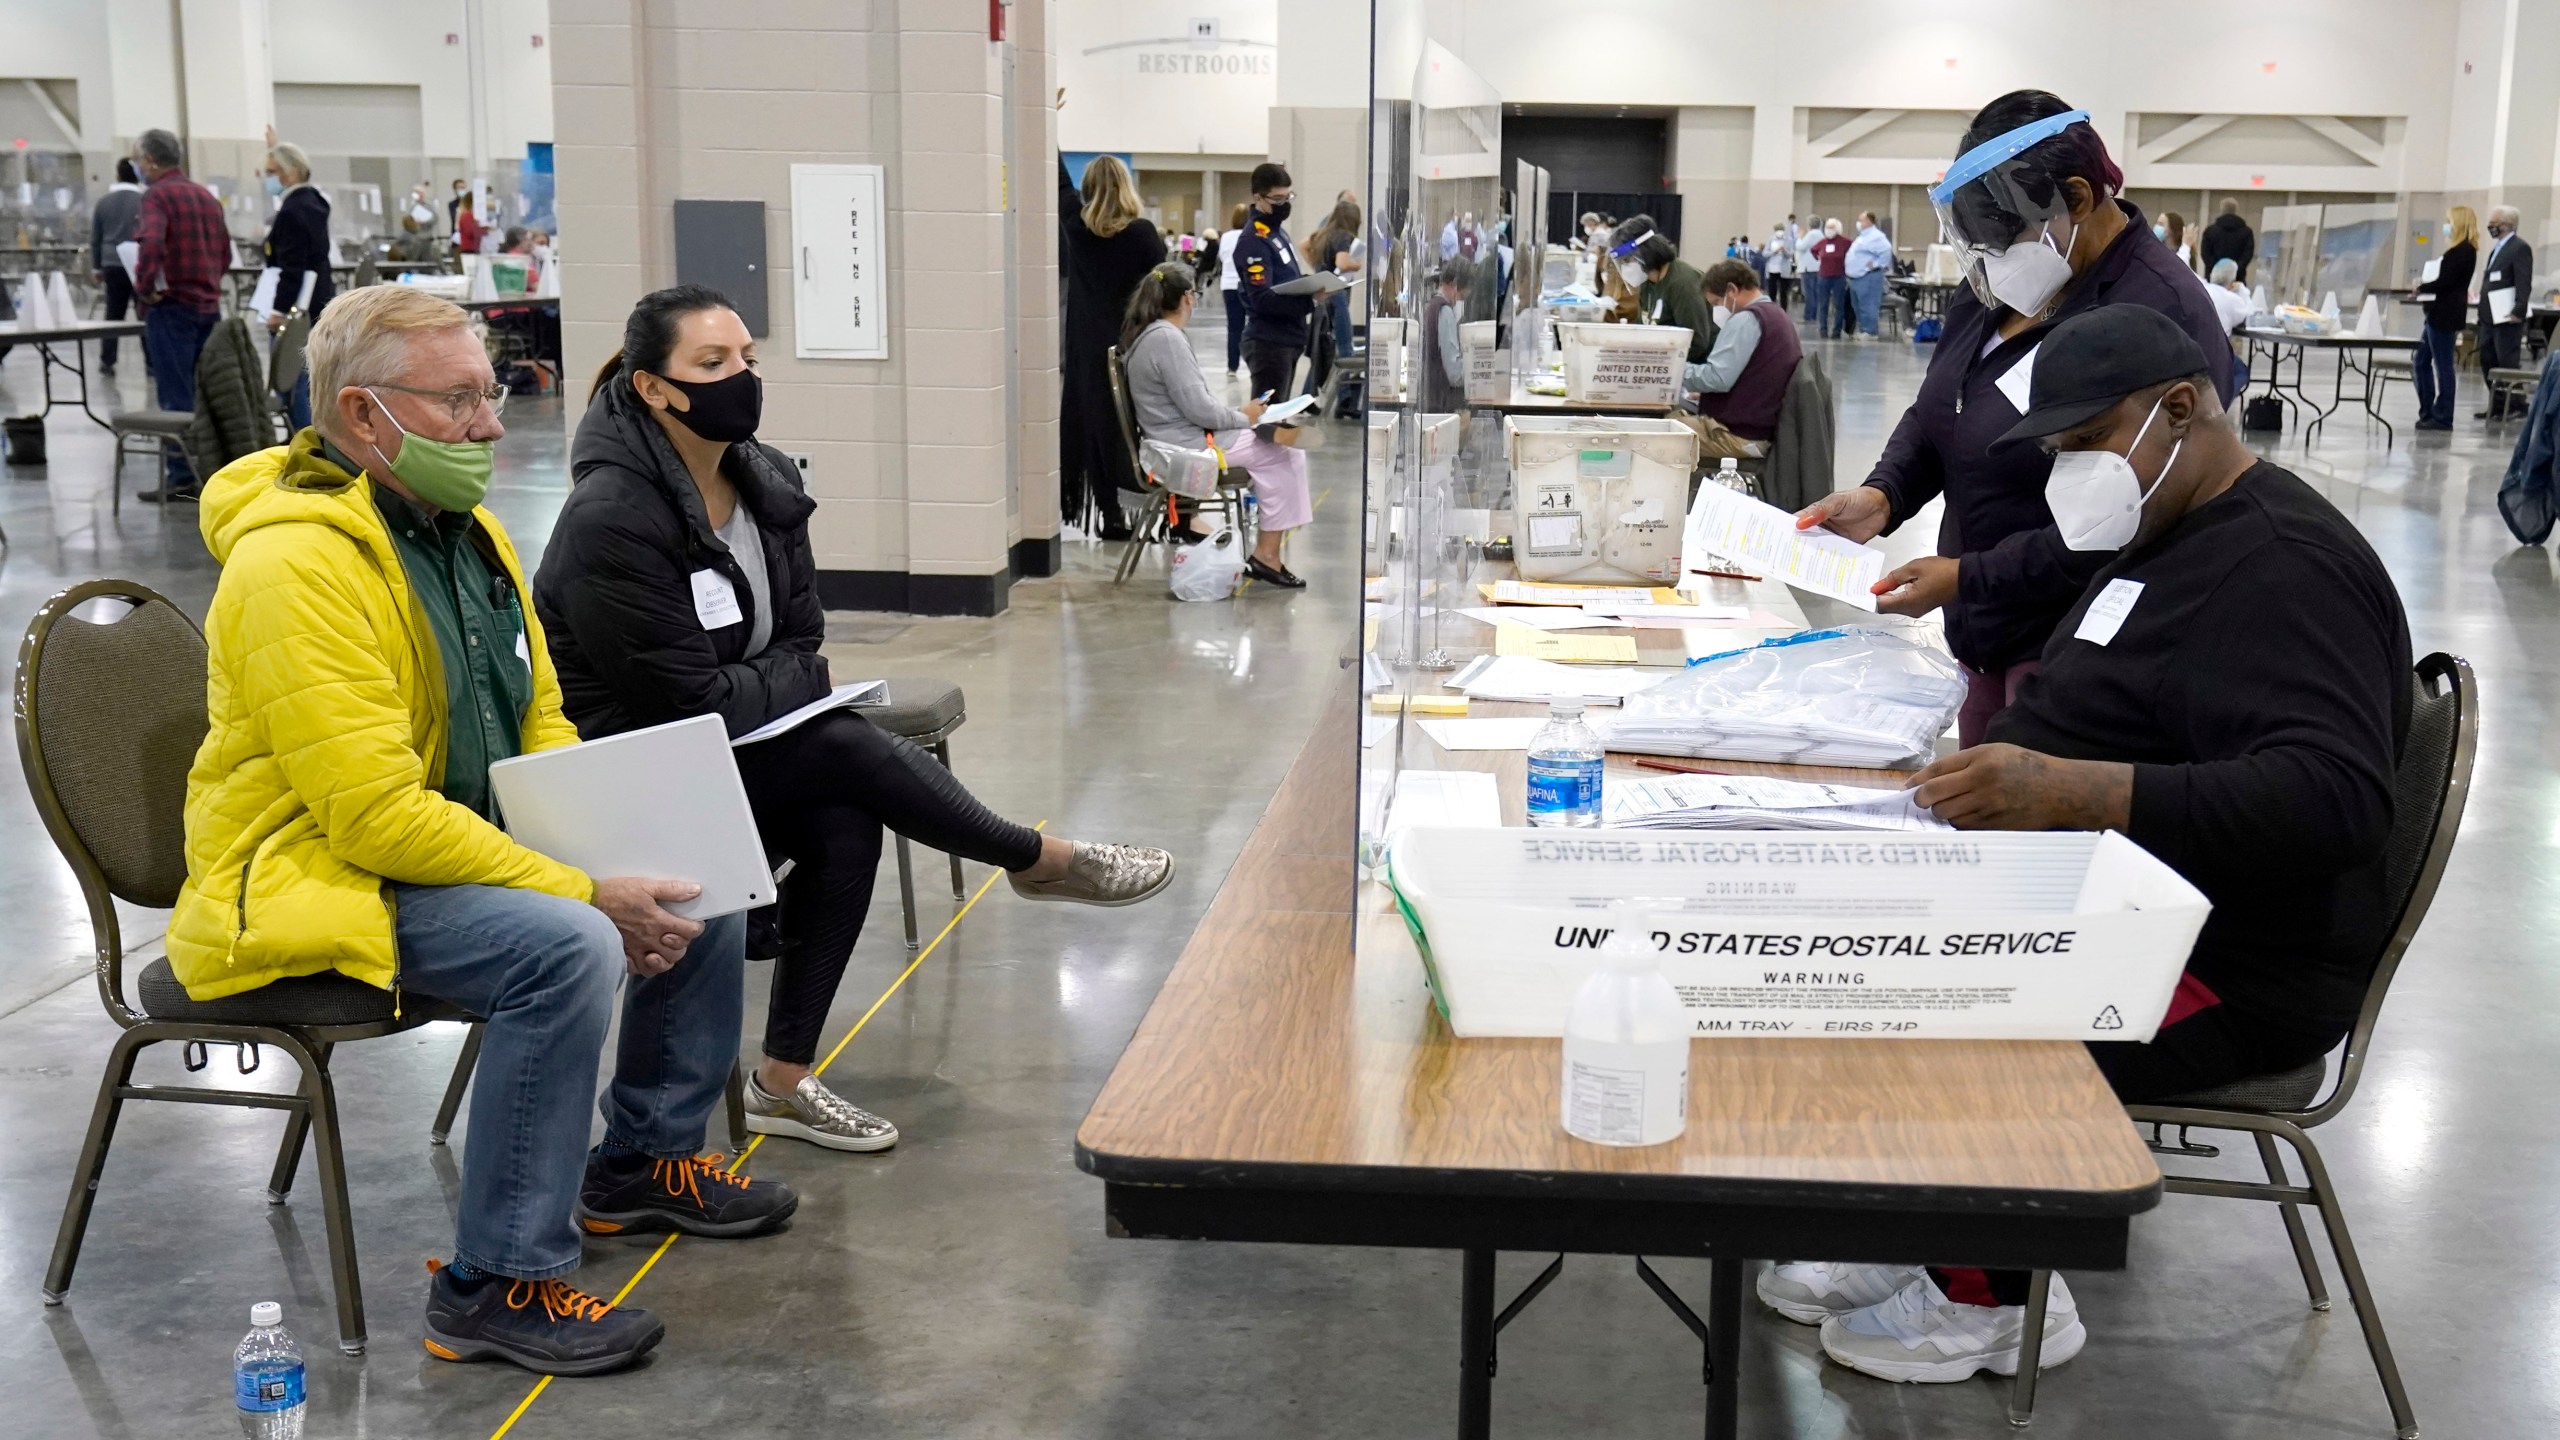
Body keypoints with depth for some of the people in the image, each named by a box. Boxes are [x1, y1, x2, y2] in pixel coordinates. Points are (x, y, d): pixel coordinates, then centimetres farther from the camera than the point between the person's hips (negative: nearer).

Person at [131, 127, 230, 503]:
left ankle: (181, 476, -4)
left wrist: (146, 286, -16)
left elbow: (151, 243, -27)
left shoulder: (157, 194, -10)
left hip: (171, 305, -7)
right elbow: (224, 253, 19)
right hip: (209, 305, 7)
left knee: (176, 396, -5)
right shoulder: (206, 196, 14)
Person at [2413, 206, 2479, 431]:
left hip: (2445, 315, -10)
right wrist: (2426, 286, 3)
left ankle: (2443, 418, 1)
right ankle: (2428, 413, 19)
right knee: (2421, 363, 14)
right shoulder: (2461, 250, 17)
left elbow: (2445, 281, -19)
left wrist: (2422, 287, -4)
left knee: (2443, 366, -4)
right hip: (2438, 314, 10)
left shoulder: (2463, 250, -13)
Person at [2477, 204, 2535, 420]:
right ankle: (2497, 404, 18)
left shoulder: (2520, 248, -10)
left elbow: (2524, 283, -17)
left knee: (2508, 362, -5)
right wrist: (2483, 311, 15)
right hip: (2490, 317, 10)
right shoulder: (2497, 248, 18)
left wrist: (2518, 311, -23)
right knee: (2488, 360, 11)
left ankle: (2515, 405, 1)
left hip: (2507, 317, -9)